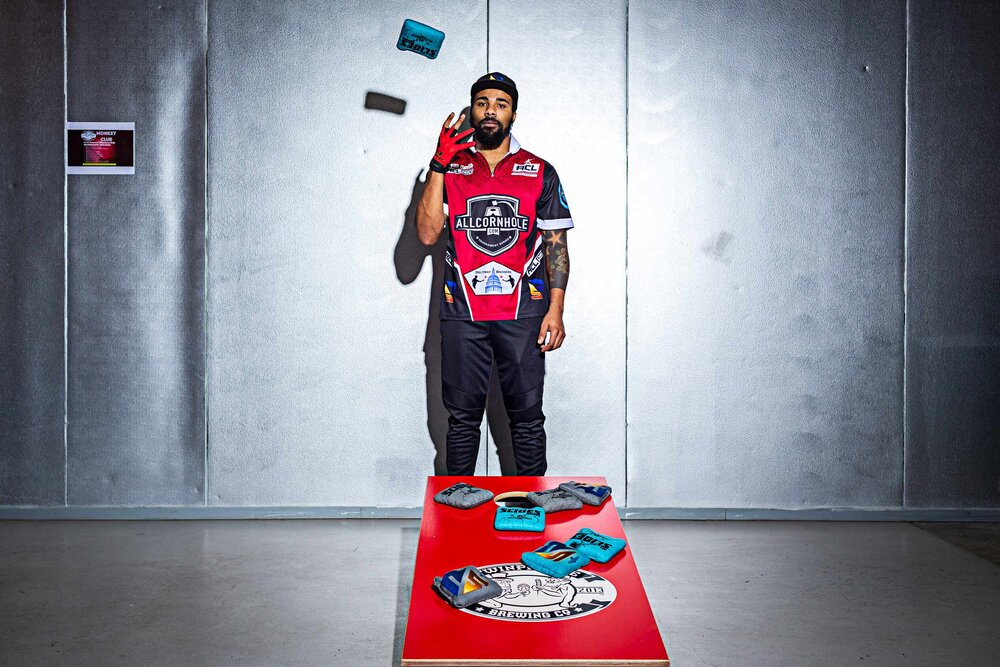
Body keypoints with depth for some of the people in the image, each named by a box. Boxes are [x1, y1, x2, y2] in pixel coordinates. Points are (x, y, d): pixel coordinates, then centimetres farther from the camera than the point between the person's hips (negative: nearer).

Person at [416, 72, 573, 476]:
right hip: (462, 313, 1)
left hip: (523, 313, 0)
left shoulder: (540, 172, 8)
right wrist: (439, 165, -11)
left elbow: (557, 244, 6)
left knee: (527, 416, 3)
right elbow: (427, 234, -4)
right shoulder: (450, 168, 9)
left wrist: (555, 310, -4)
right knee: (462, 416, 7)